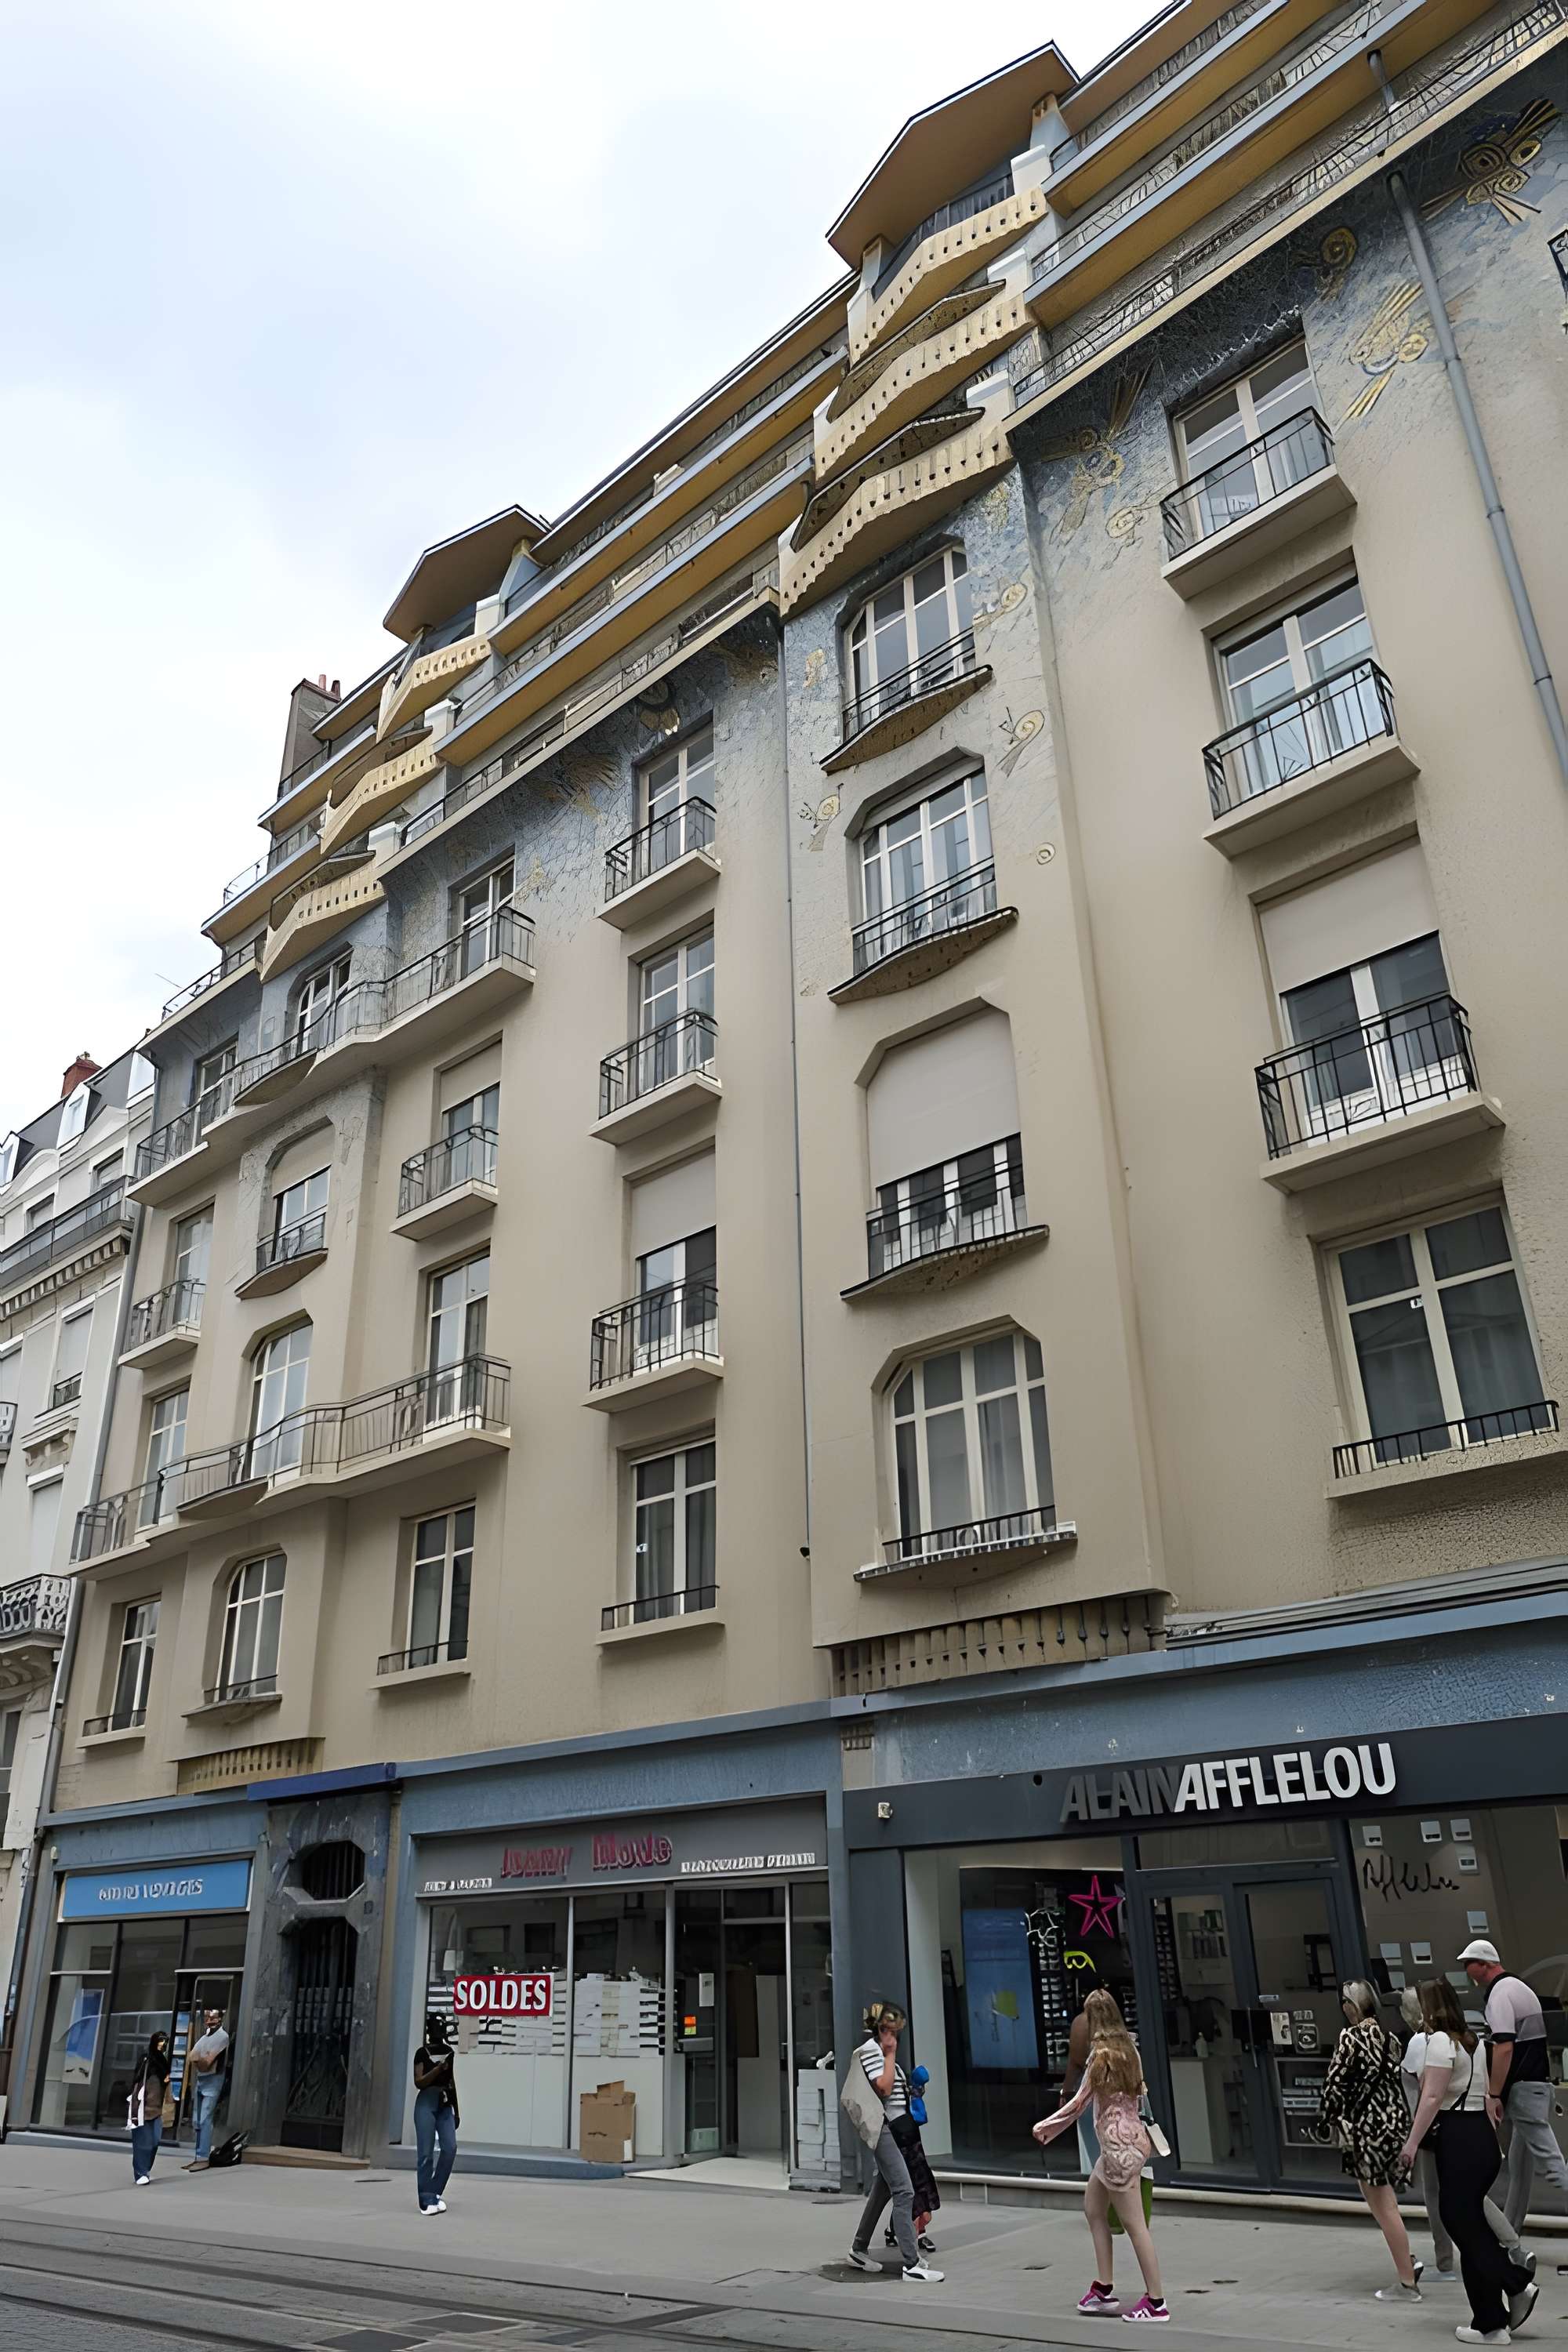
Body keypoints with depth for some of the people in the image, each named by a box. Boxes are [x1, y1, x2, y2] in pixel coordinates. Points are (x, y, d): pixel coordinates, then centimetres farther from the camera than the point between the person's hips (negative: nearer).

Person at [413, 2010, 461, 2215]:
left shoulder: (448, 2051, 13)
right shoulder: (422, 2053, -3)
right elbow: (419, 2082, -10)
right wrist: (438, 2069, -23)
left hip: (445, 2105, 5)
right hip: (426, 2103, -5)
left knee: (450, 2148, -7)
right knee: (426, 2153, -7)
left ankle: (436, 2193, 7)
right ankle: (427, 2200, -2)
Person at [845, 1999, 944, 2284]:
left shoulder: (880, 2049, 17)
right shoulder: (870, 2048, -13)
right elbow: (884, 2087, -21)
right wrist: (891, 2054, -16)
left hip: (893, 2127, 10)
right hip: (882, 2127, -10)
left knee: (883, 2189, 16)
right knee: (904, 2192, -14)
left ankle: (859, 2249, 27)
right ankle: (912, 2264, -15)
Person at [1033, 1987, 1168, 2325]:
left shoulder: (1102, 2054, -15)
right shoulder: (1129, 2049, 7)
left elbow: (1078, 2104, -12)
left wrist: (1045, 2125, 1)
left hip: (1118, 2144, -9)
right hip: (1131, 2136, 9)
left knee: (1134, 2223, -1)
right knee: (1093, 2208, 17)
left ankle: (1156, 2302, 6)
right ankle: (1103, 2289, 22)